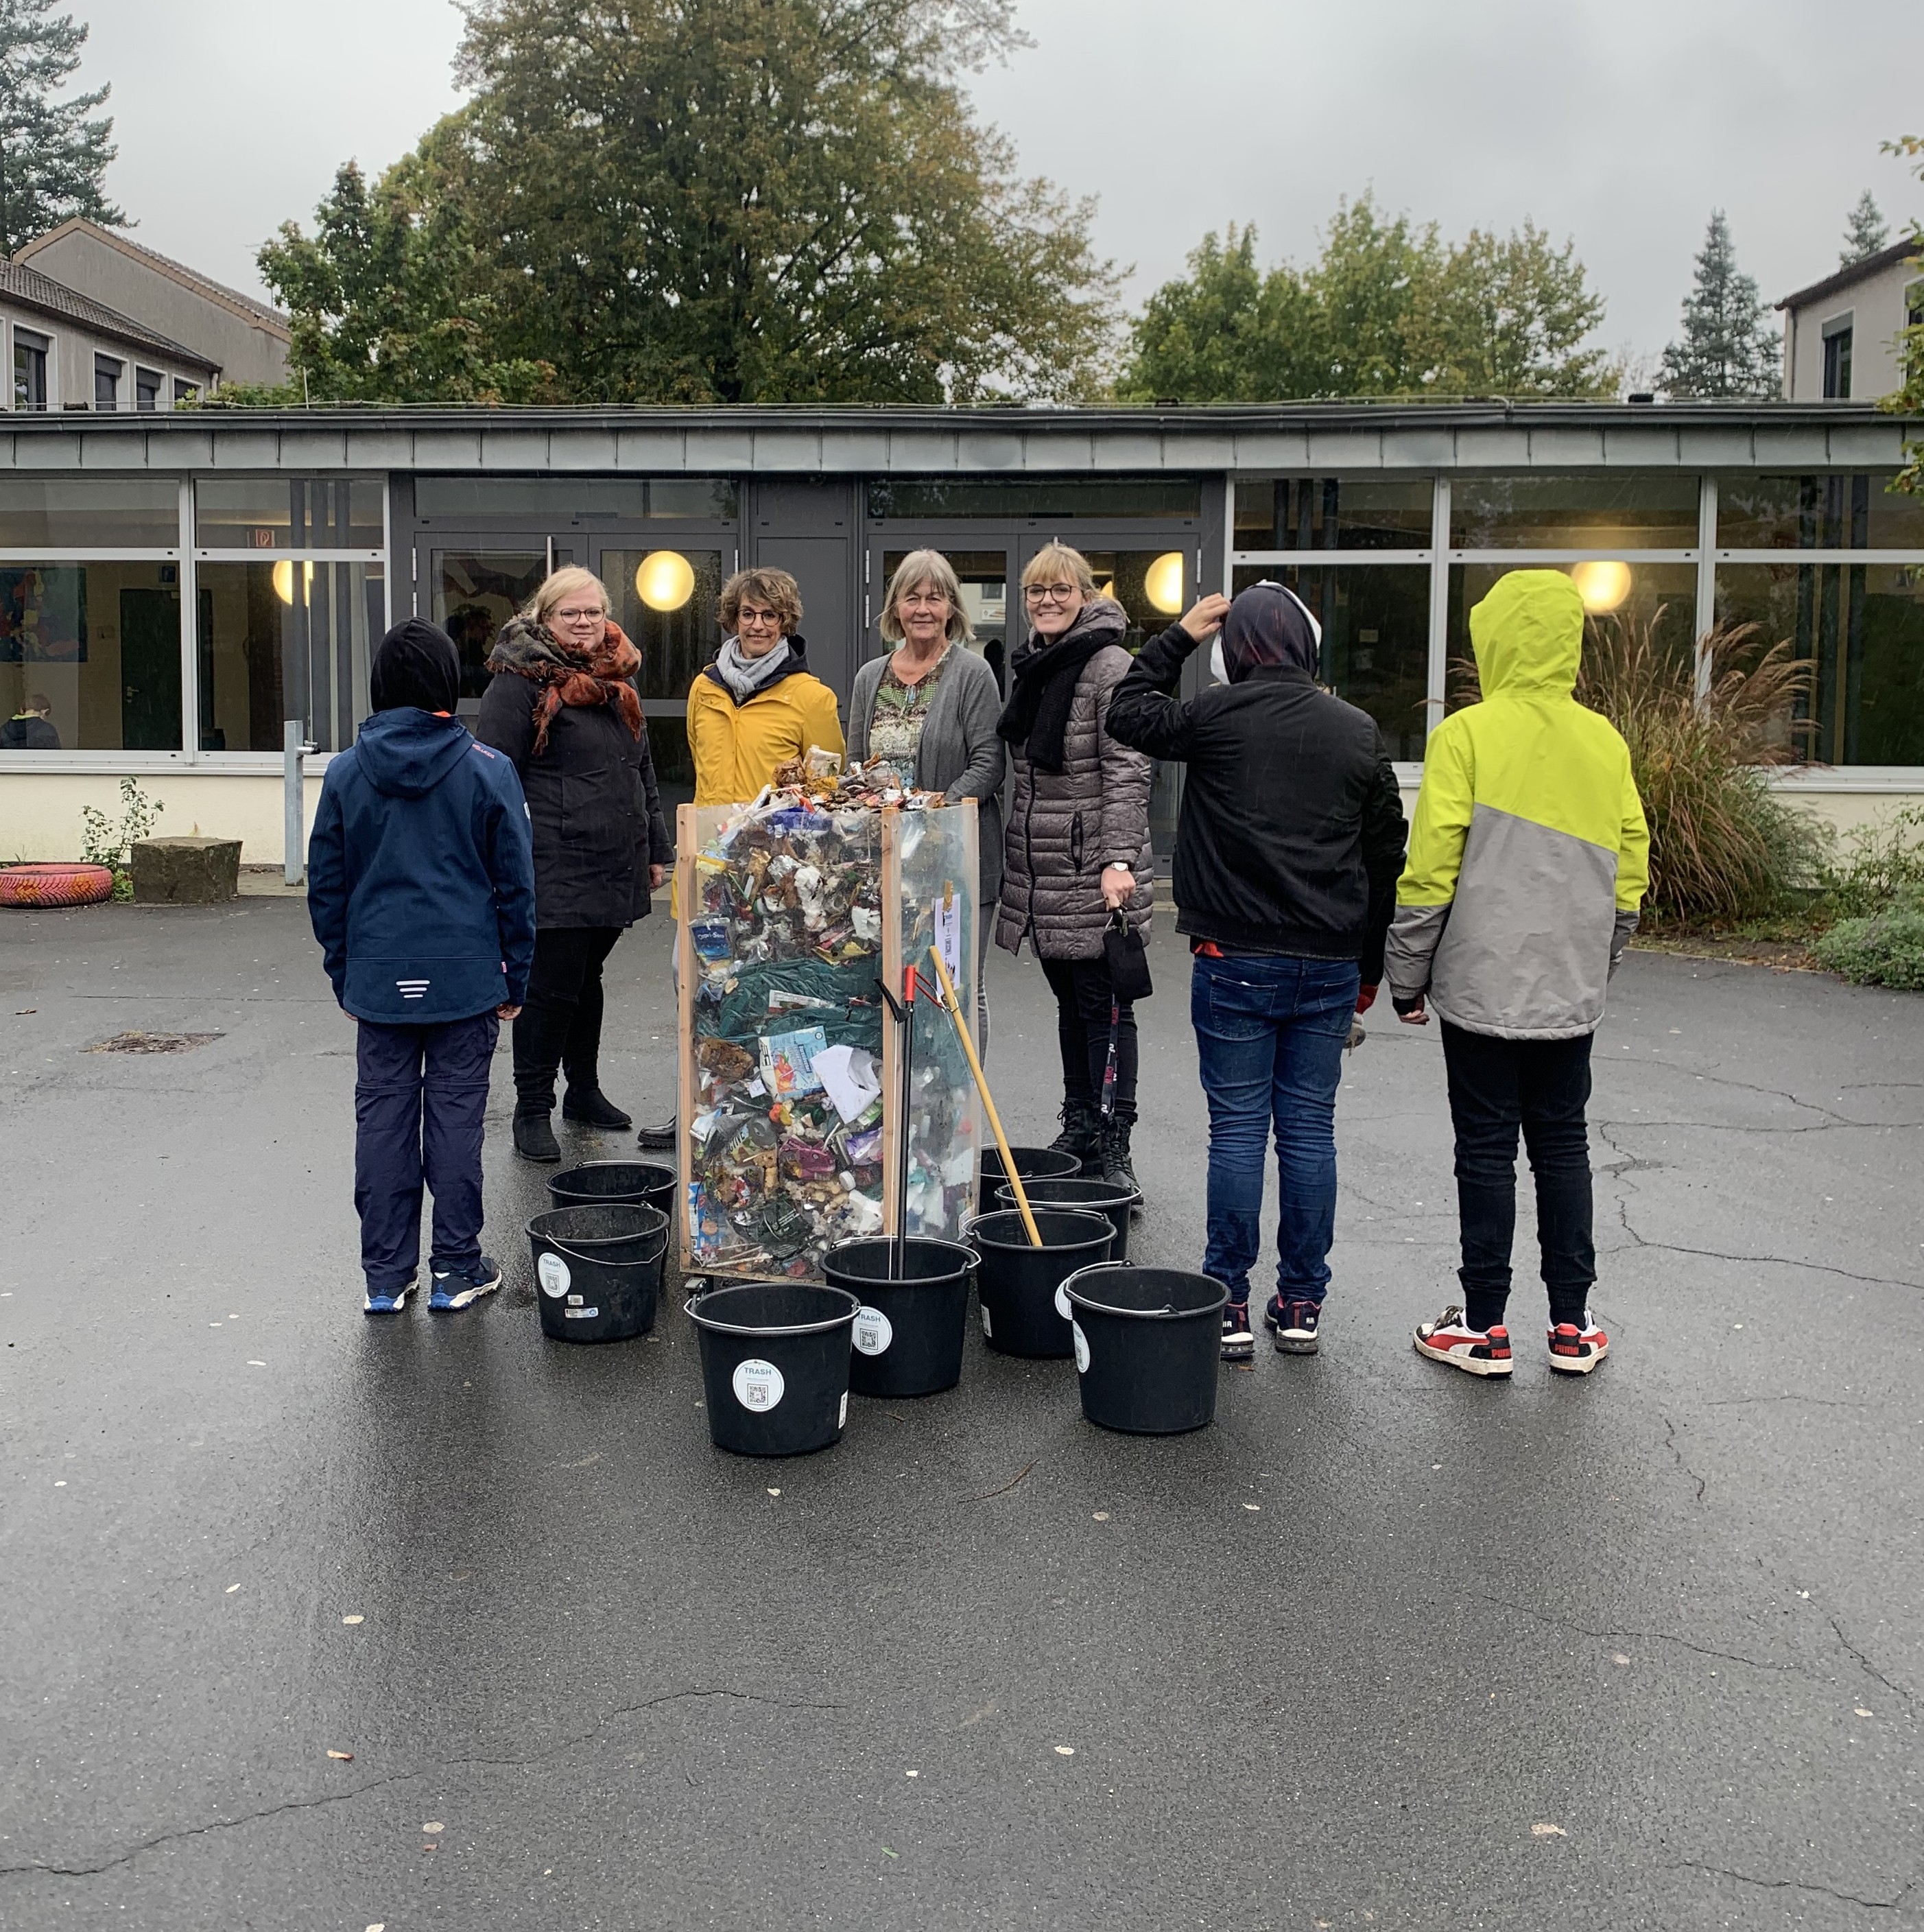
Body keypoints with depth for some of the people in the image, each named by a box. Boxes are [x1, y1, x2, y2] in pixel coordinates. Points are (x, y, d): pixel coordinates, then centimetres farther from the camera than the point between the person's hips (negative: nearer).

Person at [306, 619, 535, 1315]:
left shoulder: (345, 771, 1)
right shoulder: (488, 770, -6)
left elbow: (326, 885, 5)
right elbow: (515, 882, -3)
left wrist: (343, 972, 14)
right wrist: (516, 975, 6)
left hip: (379, 978, 2)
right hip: (466, 976, -2)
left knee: (383, 1120, 8)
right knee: (456, 1117, 5)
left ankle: (385, 1276, 15)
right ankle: (457, 1270, 13)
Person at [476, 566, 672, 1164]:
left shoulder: (617, 680, 15)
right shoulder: (520, 682, -8)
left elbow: (642, 770, 23)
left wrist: (655, 848, 21)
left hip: (614, 865, 7)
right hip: (554, 871, -7)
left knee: (588, 977, 18)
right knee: (551, 985, -3)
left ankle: (584, 1089, 31)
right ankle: (532, 1109, 8)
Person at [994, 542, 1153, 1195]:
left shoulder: (1108, 665, -10)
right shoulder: (1031, 667, 15)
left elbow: (1127, 771, -17)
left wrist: (1119, 858, -25)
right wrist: (1014, 855, 21)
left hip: (1091, 871, -8)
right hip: (1039, 871, 8)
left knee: (1104, 1006, -3)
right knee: (1070, 1004, 15)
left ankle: (1113, 1147, 3)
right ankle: (1077, 1131, 24)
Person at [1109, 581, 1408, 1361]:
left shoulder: (1218, 716, -6)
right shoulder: (1358, 732, 6)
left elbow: (1129, 713, 11)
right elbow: (1387, 856, 10)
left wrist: (1178, 636, 18)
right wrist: (1369, 966, 18)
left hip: (1236, 961, -3)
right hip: (1331, 965, 3)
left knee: (1237, 1128, 2)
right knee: (1309, 1128, 8)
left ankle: (1229, 1306, 7)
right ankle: (1302, 1304, 16)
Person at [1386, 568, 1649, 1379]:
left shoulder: (1467, 734, -10)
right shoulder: (1605, 742, 5)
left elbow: (1430, 869, -12)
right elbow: (1630, 871, 9)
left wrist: (1407, 976, -2)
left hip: (1482, 986, -4)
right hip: (1570, 993, 4)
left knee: (1486, 1150, 3)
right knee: (1562, 1145, 13)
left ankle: (1484, 1327, 11)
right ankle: (1572, 1324, 18)